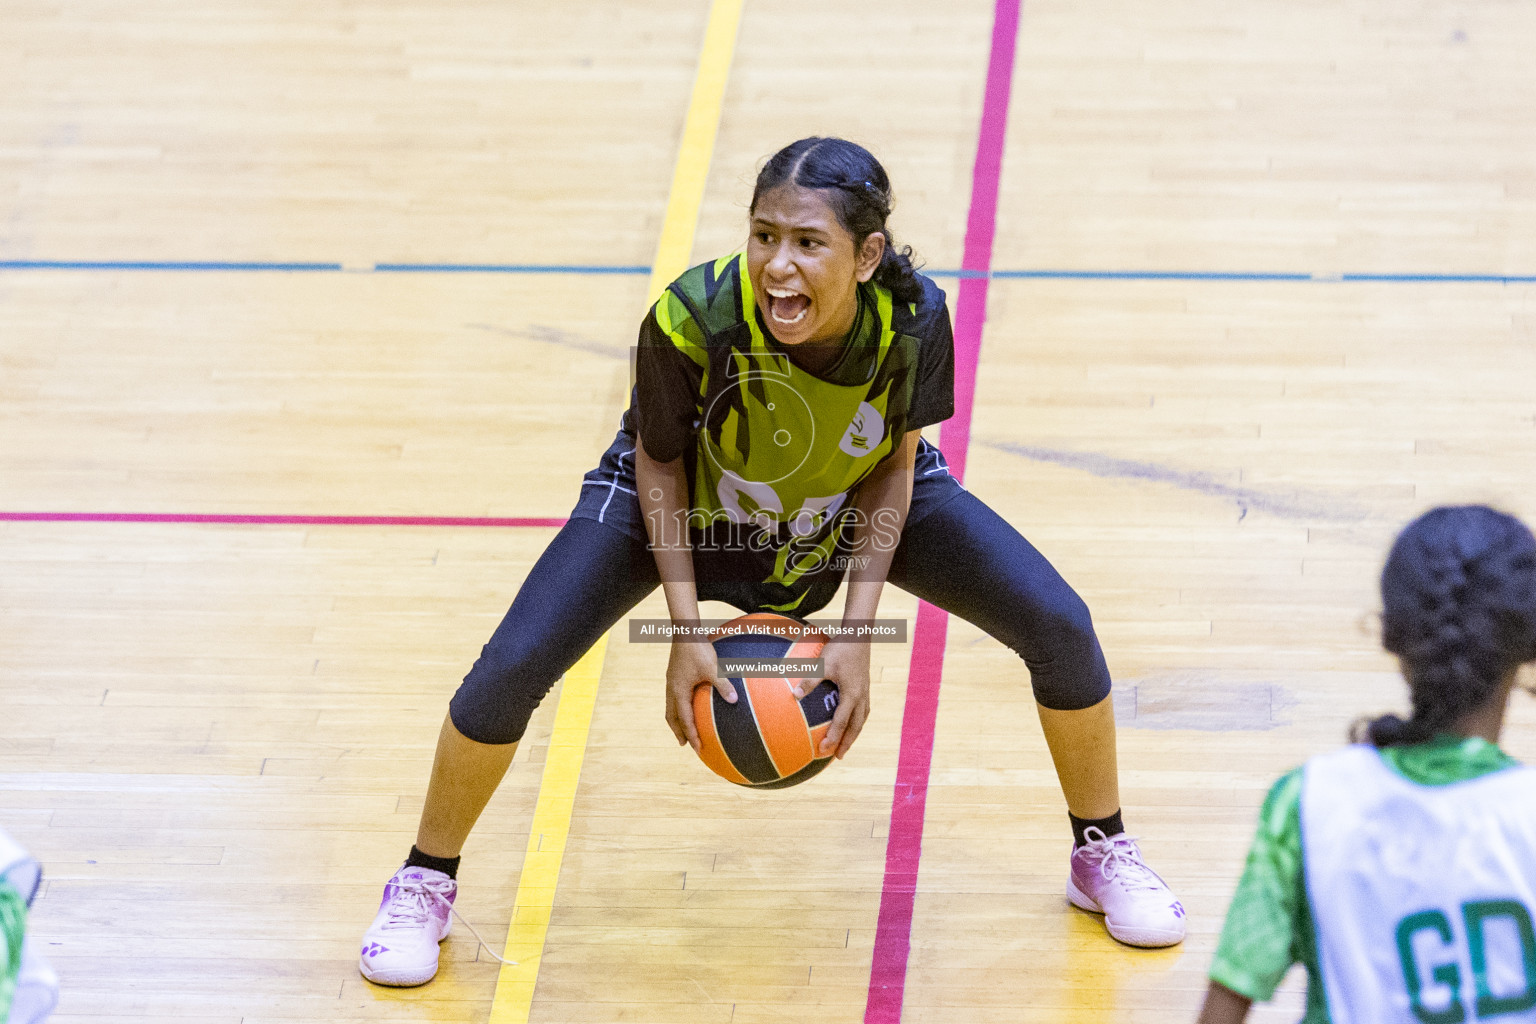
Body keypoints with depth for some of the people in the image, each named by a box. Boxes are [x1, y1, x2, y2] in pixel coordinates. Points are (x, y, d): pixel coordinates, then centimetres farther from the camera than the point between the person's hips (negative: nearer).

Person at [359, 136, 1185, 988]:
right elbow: (660, 463, -17)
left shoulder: (913, 318, -34)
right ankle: (424, 883, 11)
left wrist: (856, 631, -19)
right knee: (512, 668, -16)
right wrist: (686, 629, -21)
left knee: (1060, 627, -7)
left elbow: (895, 464, -14)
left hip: (851, 503, 2)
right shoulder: (691, 317, -38)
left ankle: (1101, 853, 21)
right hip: (690, 501, -2)